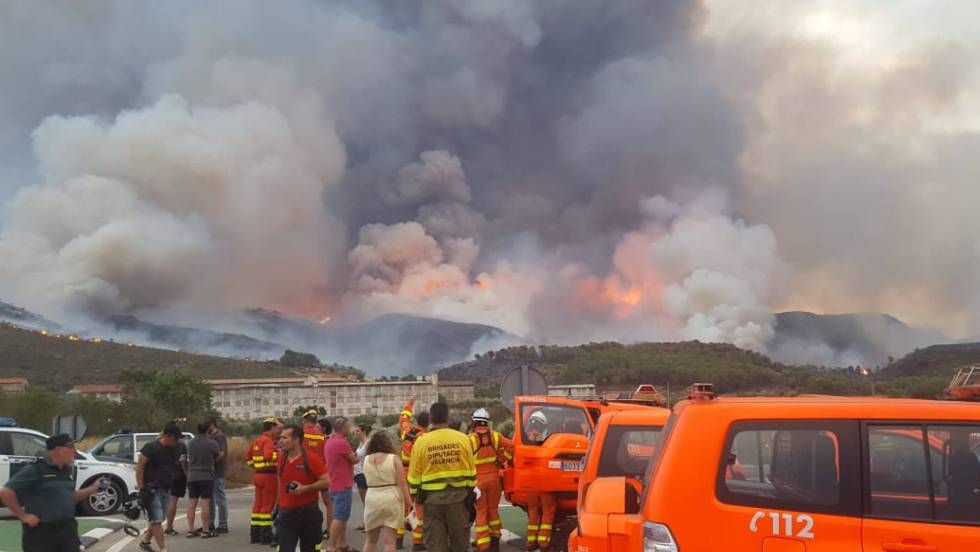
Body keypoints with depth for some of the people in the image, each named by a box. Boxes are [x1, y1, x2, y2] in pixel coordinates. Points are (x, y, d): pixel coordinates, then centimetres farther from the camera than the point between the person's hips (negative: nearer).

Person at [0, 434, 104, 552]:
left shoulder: (67, 470, 10)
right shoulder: (34, 470, -14)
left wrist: (93, 489, 9)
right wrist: (23, 516, -15)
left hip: (67, 528, 7)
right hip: (41, 531, -7)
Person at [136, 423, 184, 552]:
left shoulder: (176, 448, 6)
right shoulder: (151, 447, -11)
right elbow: (139, 467, -10)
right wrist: (141, 487, -15)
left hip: (166, 489, 7)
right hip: (151, 489, -7)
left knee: (158, 520, 13)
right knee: (156, 520, -10)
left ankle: (145, 541, 33)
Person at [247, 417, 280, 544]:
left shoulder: (257, 440, 14)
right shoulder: (268, 440, -15)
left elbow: (248, 455, 21)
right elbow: (269, 455, -32)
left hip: (257, 475, 9)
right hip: (269, 476, -9)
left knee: (258, 504, 14)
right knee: (267, 505, -3)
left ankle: (255, 534, 19)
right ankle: (266, 535, 0)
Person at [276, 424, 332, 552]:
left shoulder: (312, 459, -11)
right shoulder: (281, 459, 5)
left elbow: (326, 482, -12)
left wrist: (305, 488, -22)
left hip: (309, 513, -4)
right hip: (286, 513, 4)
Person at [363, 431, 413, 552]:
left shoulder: (366, 459, 2)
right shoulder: (393, 458, -6)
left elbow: (367, 480, 11)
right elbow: (402, 483, -8)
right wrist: (409, 502, -1)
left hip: (372, 499, 3)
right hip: (391, 499, -3)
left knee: (370, 540, 17)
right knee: (389, 541, 0)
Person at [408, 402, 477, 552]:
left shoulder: (421, 441, -6)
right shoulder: (462, 438, -3)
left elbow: (414, 475, -2)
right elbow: (471, 471, 3)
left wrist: (415, 495, 10)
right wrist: (471, 491, 14)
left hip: (432, 497, -1)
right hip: (458, 495, 1)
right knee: (459, 539, 14)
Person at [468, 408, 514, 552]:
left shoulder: (470, 439, -12)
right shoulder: (495, 436, 0)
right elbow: (511, 446, -4)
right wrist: (502, 460, 6)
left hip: (477, 479, -3)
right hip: (493, 478, 3)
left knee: (481, 511, 3)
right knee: (493, 509, 18)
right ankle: (495, 538, 24)